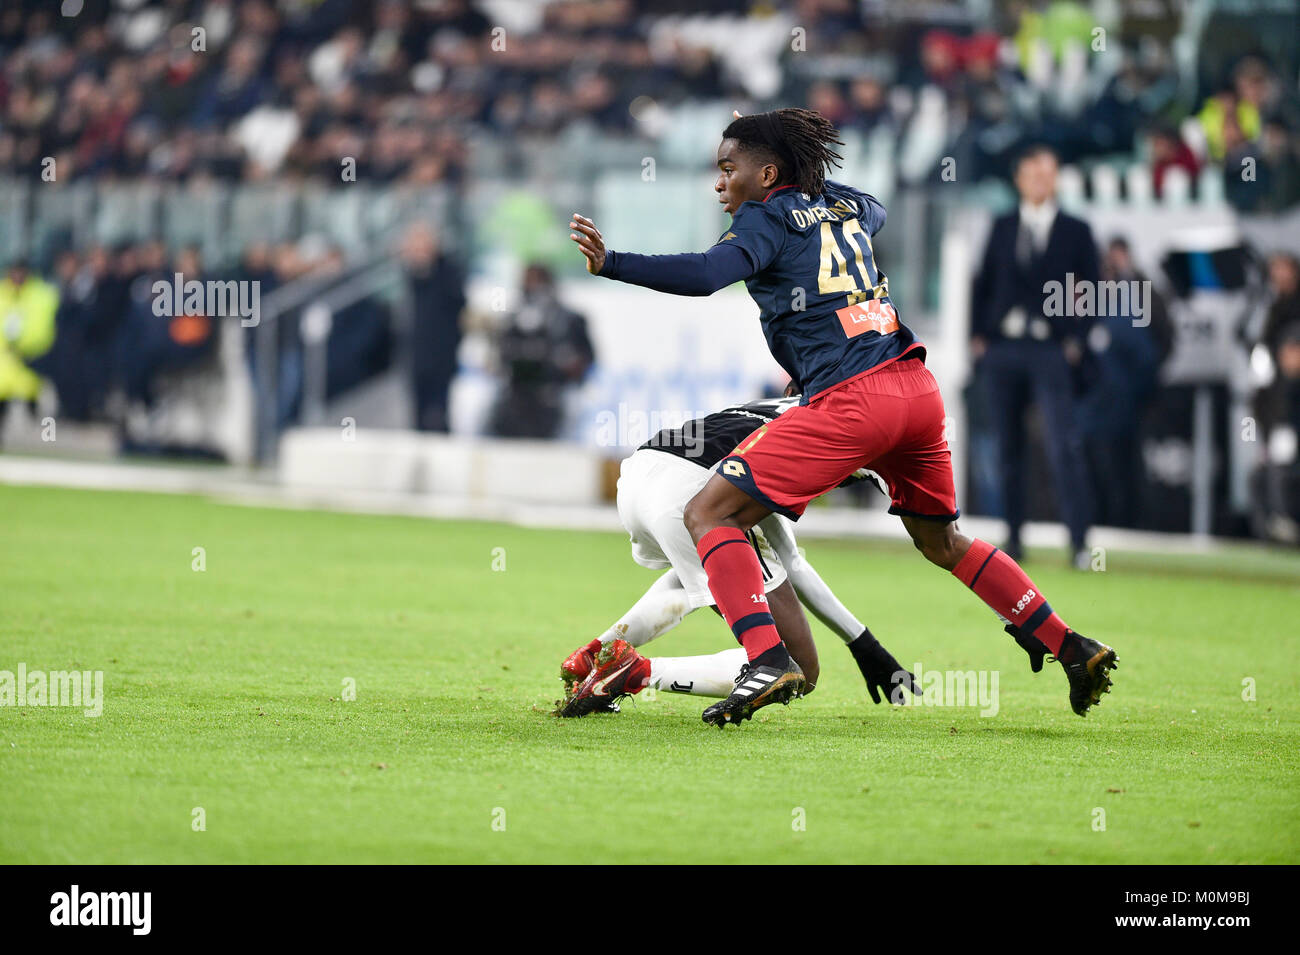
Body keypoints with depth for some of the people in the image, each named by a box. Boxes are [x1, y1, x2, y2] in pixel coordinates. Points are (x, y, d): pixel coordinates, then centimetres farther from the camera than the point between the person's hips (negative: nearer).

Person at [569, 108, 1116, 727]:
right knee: (942, 543, 27)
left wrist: (610, 263, -24)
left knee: (709, 514, -4)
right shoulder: (845, 206, 21)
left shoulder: (766, 219, 0)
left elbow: (707, 275, -19)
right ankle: (1073, 649, 22)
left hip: (847, 399, -8)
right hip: (917, 389, 8)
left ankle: (769, 661, -22)